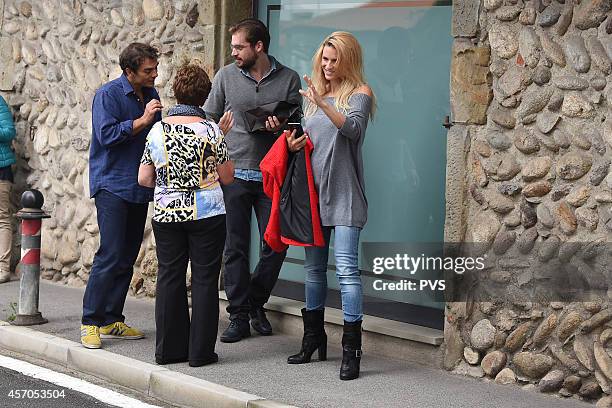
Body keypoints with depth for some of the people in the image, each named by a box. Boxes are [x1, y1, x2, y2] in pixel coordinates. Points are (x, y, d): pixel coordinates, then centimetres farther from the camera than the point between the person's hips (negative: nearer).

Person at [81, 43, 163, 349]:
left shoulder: (150, 94, 13)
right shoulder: (108, 94, -9)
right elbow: (106, 134, -19)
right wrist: (143, 121, -20)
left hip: (139, 186, 7)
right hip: (112, 184, -7)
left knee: (127, 257, 8)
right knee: (111, 255, -13)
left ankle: (111, 320, 15)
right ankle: (90, 322, -7)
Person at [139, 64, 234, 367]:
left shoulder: (157, 130, -1)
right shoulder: (210, 131, -10)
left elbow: (144, 178, 4)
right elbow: (227, 177, -1)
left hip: (166, 214, 3)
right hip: (207, 215, -3)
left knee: (169, 277, 11)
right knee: (204, 279, 4)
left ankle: (169, 349, 15)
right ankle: (200, 351, 6)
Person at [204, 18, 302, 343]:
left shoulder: (289, 79, 3)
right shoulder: (226, 76, 4)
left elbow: (298, 121, 8)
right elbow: (209, 121, 8)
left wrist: (281, 127, -14)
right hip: (234, 174, 0)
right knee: (236, 247, 0)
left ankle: (256, 304, 22)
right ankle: (239, 316, 8)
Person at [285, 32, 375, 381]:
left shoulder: (359, 92, -3)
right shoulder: (315, 93, 16)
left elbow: (353, 128, -22)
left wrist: (323, 103, -35)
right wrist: (296, 144, 1)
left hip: (344, 195, -6)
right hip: (314, 192, 7)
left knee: (346, 267, -12)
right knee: (314, 267, 13)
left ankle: (352, 349, -10)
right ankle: (314, 339, 25)